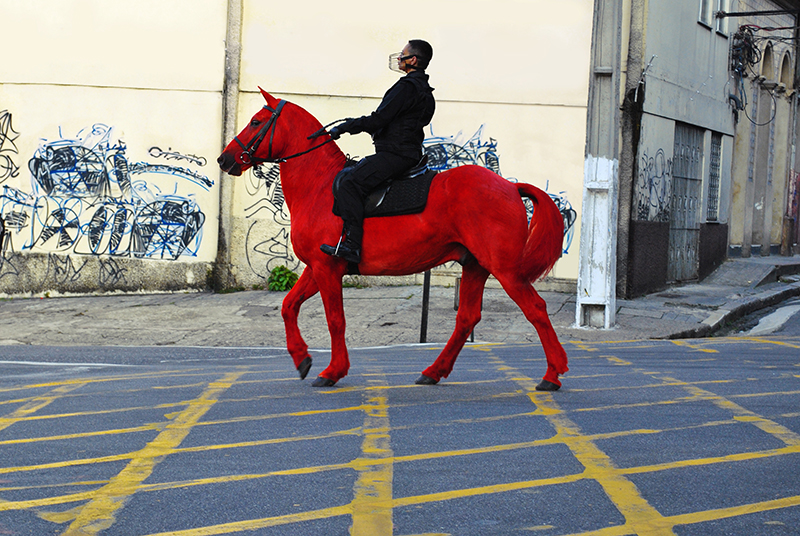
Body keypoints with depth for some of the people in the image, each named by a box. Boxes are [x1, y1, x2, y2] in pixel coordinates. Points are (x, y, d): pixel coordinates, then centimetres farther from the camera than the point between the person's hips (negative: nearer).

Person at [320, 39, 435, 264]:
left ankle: (352, 245, -31)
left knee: (350, 184, -23)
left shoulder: (407, 87, -12)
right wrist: (354, 124, 23)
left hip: (394, 154, -11)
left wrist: (344, 127, -8)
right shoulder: (424, 92, 22)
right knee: (343, 176, 19)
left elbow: (378, 120, -17)